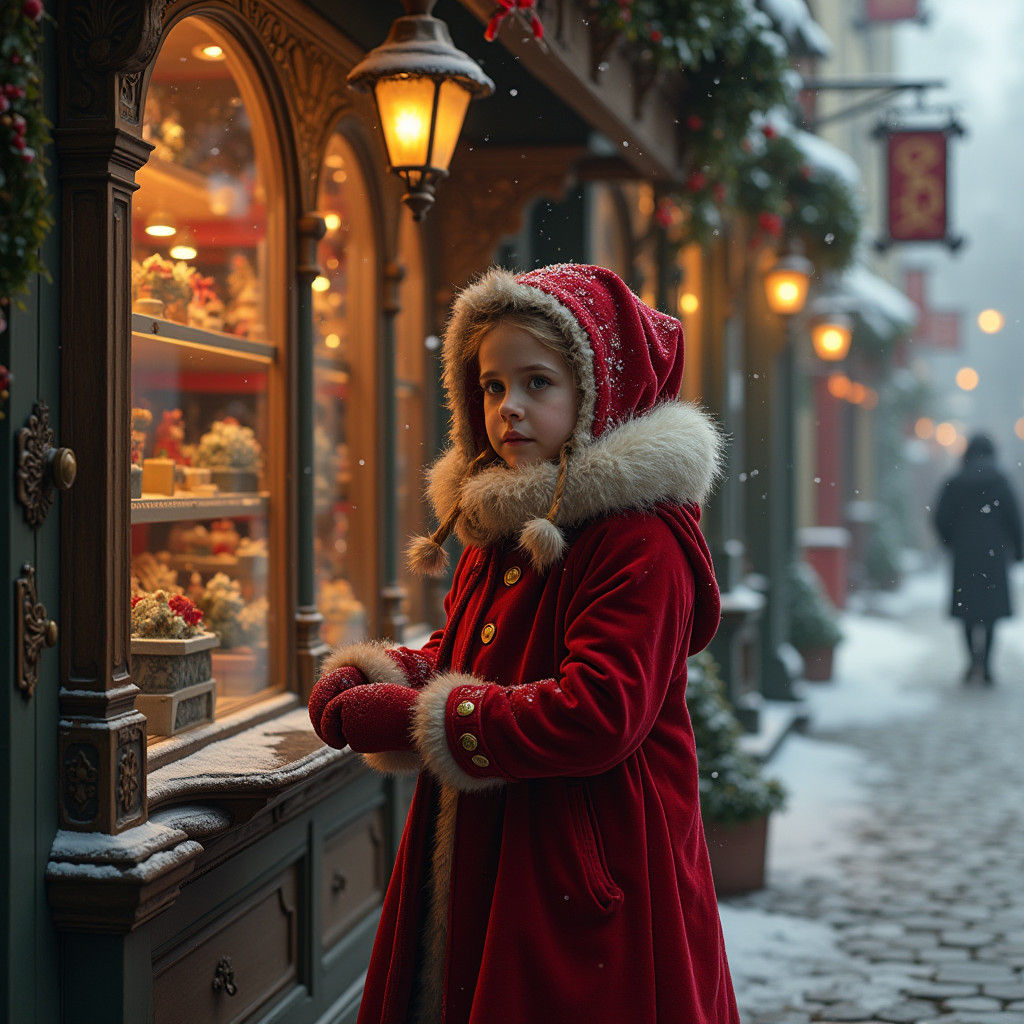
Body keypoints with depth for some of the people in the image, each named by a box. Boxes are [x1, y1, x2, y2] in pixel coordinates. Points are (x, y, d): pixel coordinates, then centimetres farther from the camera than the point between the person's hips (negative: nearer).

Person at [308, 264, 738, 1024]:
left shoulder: (640, 541, -17)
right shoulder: (501, 529, 12)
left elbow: (595, 716, -25)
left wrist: (410, 719, -20)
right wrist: (375, 677, -2)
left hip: (588, 873, -8)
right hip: (476, 868, 8)